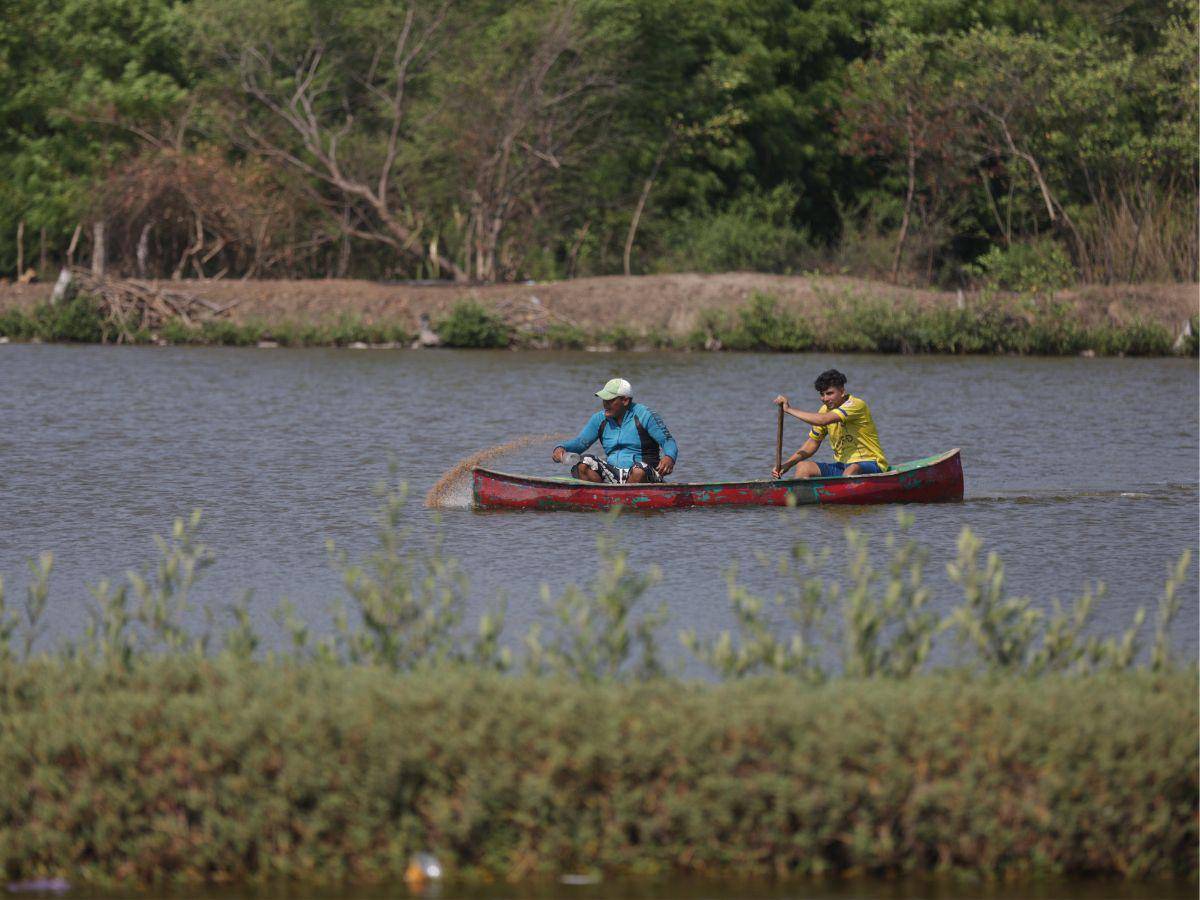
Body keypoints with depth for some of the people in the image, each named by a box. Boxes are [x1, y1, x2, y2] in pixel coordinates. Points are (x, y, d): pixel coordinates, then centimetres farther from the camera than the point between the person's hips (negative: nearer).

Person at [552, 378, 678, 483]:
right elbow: (580, 443, 10)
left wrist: (669, 457, -31)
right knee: (583, 464, -18)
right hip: (613, 476, 5)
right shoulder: (600, 419, 10)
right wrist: (561, 448, -11)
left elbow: (669, 441, -8)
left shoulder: (644, 415, -5)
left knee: (639, 470, -38)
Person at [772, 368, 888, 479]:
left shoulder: (856, 404, -16)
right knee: (803, 467, -8)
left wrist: (790, 409, -20)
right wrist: (787, 464, 1)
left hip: (870, 465, -7)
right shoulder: (826, 410, 8)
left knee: (852, 470, -39)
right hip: (843, 466, 7)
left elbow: (823, 420, -28)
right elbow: (813, 443, 14)